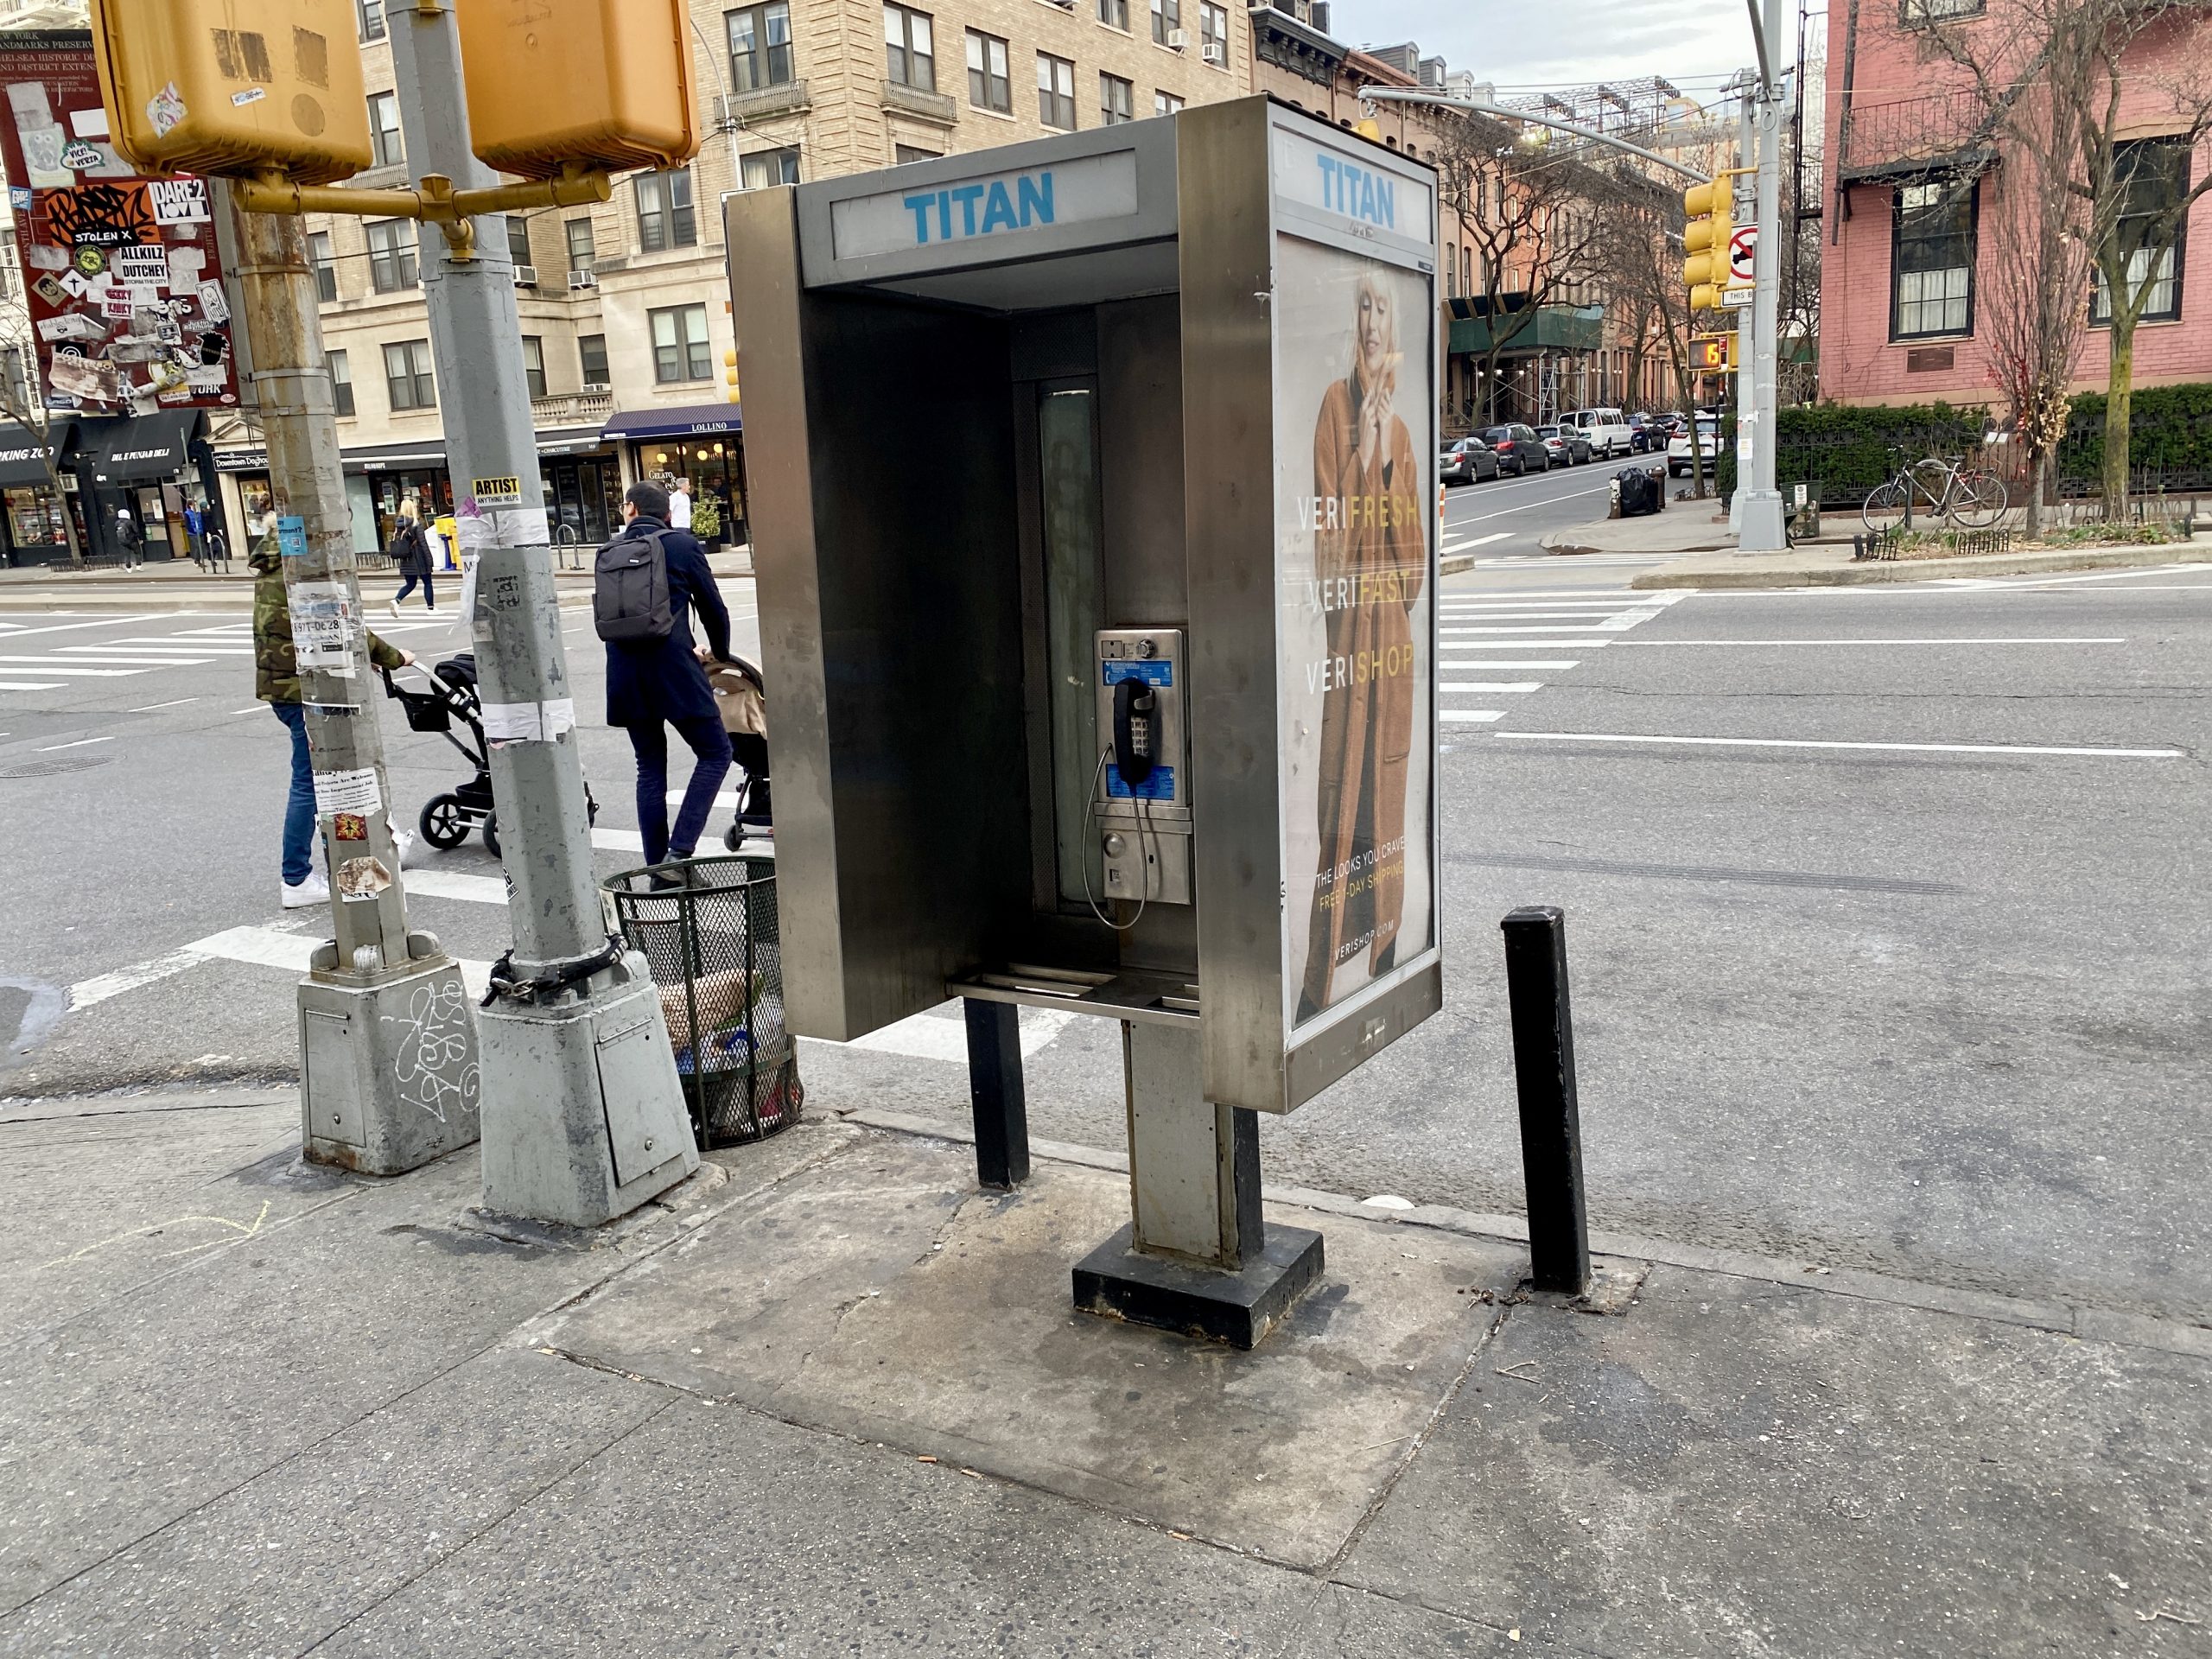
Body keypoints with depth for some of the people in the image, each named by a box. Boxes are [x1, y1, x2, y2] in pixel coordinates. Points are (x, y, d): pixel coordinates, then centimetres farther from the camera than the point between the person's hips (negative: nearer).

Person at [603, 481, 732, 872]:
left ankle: (657, 868, 14)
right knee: (715, 753, 7)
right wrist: (719, 653, 23)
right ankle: (680, 850, -9)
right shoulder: (683, 544, 0)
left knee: (650, 768, 14)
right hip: (673, 667, -4)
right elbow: (713, 606, 4)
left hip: (625, 674, 4)